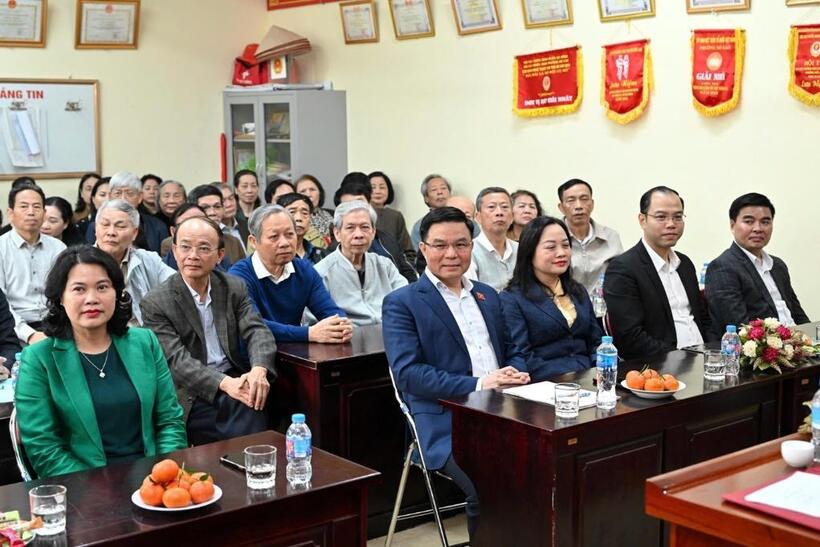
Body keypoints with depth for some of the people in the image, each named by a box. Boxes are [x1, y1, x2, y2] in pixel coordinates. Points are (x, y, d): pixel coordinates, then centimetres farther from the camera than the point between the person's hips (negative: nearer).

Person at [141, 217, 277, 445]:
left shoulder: (234, 288, 10)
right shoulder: (155, 303, -1)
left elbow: (257, 332, 0)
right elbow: (176, 360, -10)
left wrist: (259, 369, -23)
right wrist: (224, 383, -26)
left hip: (236, 381, 4)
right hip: (193, 395, -4)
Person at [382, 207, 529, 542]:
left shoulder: (487, 295, 20)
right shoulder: (401, 303, 1)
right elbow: (407, 373, -10)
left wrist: (517, 372, -1)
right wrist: (477, 385, -19)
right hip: (447, 424, -5)